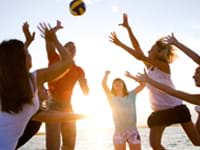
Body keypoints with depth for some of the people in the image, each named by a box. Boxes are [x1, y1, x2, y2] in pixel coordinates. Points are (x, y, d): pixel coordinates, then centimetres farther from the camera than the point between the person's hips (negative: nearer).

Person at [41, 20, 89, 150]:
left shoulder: (79, 70, 9)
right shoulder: (55, 60, 0)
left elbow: (86, 92, 4)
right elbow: (49, 45, -19)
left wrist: (84, 82, -16)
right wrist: (54, 30, -35)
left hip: (67, 106, 5)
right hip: (53, 104, -5)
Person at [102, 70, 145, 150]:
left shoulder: (131, 95, 9)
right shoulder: (112, 97, 3)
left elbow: (143, 84, 6)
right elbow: (104, 84, -7)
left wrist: (130, 76, 11)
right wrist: (106, 74, 10)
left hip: (133, 131, 2)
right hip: (119, 132, -2)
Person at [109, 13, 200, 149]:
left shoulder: (164, 65, -14)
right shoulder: (149, 67, 4)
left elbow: (139, 56, -23)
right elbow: (137, 47, -2)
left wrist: (120, 44, -23)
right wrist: (128, 28, -5)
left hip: (176, 108, -6)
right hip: (160, 112, 6)